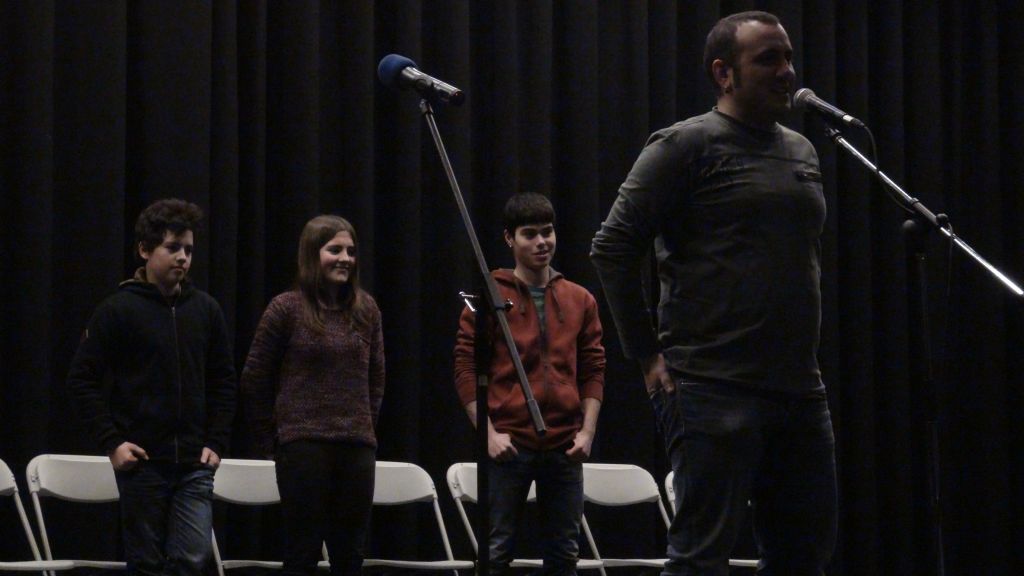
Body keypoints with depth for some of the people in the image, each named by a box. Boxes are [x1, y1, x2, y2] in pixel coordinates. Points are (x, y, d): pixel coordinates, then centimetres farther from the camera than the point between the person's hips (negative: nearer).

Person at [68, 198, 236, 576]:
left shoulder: (205, 310, 7)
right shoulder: (118, 310, -3)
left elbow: (224, 382, 14)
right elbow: (83, 379, -2)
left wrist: (216, 443, 5)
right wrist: (111, 442, -8)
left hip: (195, 464, 3)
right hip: (140, 460, -2)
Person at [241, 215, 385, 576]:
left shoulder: (365, 309, 8)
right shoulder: (286, 308, -4)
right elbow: (255, 380, 1)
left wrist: (365, 427, 13)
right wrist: (269, 443, 3)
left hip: (358, 447, 4)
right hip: (304, 445, -4)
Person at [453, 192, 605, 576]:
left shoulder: (580, 300, 10)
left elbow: (593, 371, 11)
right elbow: (466, 368, -1)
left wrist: (588, 430, 0)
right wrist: (488, 431, -9)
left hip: (565, 445, 3)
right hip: (508, 443, -3)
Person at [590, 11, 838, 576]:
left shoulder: (801, 152, 16)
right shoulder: (687, 146, -5)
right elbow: (612, 248, -7)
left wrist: (803, 353, 16)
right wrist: (648, 355, -8)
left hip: (801, 390, 7)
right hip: (715, 391, -7)